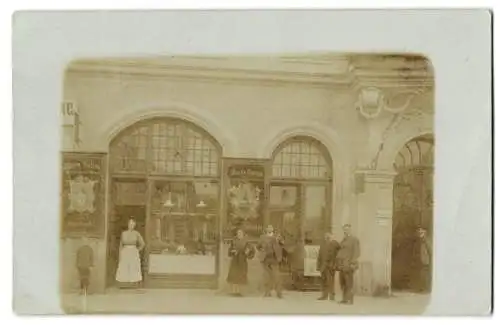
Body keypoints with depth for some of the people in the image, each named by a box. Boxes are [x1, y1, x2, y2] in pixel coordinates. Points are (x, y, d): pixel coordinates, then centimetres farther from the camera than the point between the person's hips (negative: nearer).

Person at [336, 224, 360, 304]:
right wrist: (337, 262, 13)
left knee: (349, 283, -9)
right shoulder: (343, 240, 20)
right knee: (342, 283, 5)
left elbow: (356, 252, -10)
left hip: (349, 264, -7)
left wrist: (353, 263, -17)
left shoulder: (354, 240, -3)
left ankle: (350, 300, -8)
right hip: (342, 264, 7)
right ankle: (344, 299, 10)